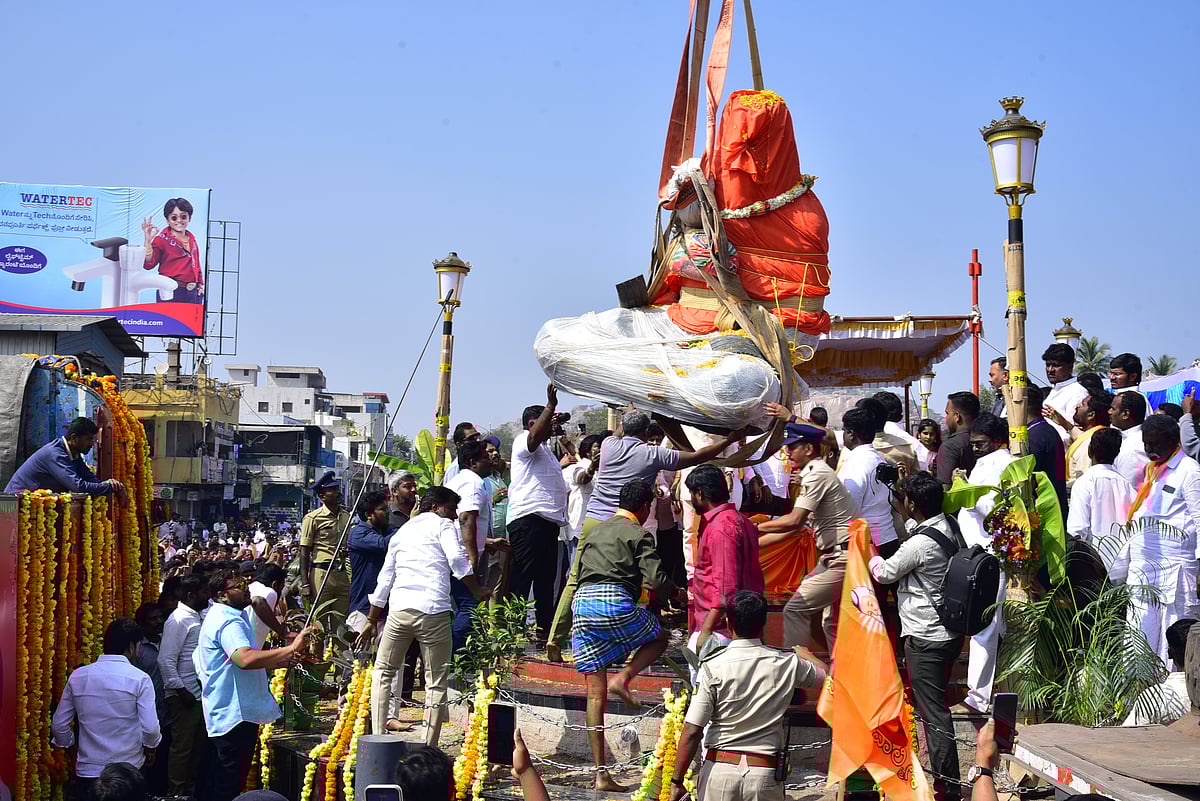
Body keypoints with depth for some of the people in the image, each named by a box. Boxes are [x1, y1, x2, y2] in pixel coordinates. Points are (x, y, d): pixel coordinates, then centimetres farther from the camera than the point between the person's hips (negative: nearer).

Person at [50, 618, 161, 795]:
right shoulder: (139, 679, -10)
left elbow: (58, 725, 6)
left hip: (87, 769, 3)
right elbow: (150, 727, -14)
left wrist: (71, 745, 24)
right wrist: (150, 747, 6)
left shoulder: (78, 676, 1)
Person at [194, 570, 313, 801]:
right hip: (237, 712, -11)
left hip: (223, 711, 11)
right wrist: (291, 649, -36)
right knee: (230, 782, -6)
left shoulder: (219, 617, 18)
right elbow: (246, 659, -37)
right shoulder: (228, 622, -19)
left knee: (214, 778, 19)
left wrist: (282, 660, 17)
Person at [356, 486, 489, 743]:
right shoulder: (443, 525, 9)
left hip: (399, 610, 5)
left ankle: (378, 738, 12)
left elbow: (384, 580, 29)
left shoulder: (402, 531, 26)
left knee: (383, 671, 20)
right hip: (433, 610, -5)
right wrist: (478, 592, -3)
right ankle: (429, 748, 0)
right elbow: (457, 559, -11)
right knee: (436, 682, 3)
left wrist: (372, 621, 34)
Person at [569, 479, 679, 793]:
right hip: (615, 603, -6)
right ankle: (623, 678, -3)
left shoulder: (596, 531, 27)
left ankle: (600, 774, 5)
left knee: (596, 693, 7)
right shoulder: (638, 534, 5)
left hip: (581, 604, 6)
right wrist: (676, 593, 17)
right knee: (661, 637, 24)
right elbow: (657, 579, -4)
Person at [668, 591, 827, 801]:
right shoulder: (787, 664, 0)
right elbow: (825, 673, 21)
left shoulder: (713, 667, -8)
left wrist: (676, 782, -3)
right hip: (765, 774, 1)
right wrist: (803, 652, 42)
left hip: (719, 769, -1)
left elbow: (692, 731, -10)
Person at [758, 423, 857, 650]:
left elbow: (794, 521, -24)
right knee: (831, 619, 19)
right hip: (833, 557, 11)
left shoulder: (817, 474, -15)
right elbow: (795, 528, 18)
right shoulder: (816, 473, 17)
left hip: (843, 559, -11)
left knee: (795, 610, -10)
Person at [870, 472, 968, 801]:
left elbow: (884, 573, -7)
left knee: (933, 714, -3)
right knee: (933, 706, 20)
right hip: (950, 631, 9)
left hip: (925, 639, -9)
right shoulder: (950, 527, 2)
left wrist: (869, 552, 11)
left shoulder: (919, 543, -23)